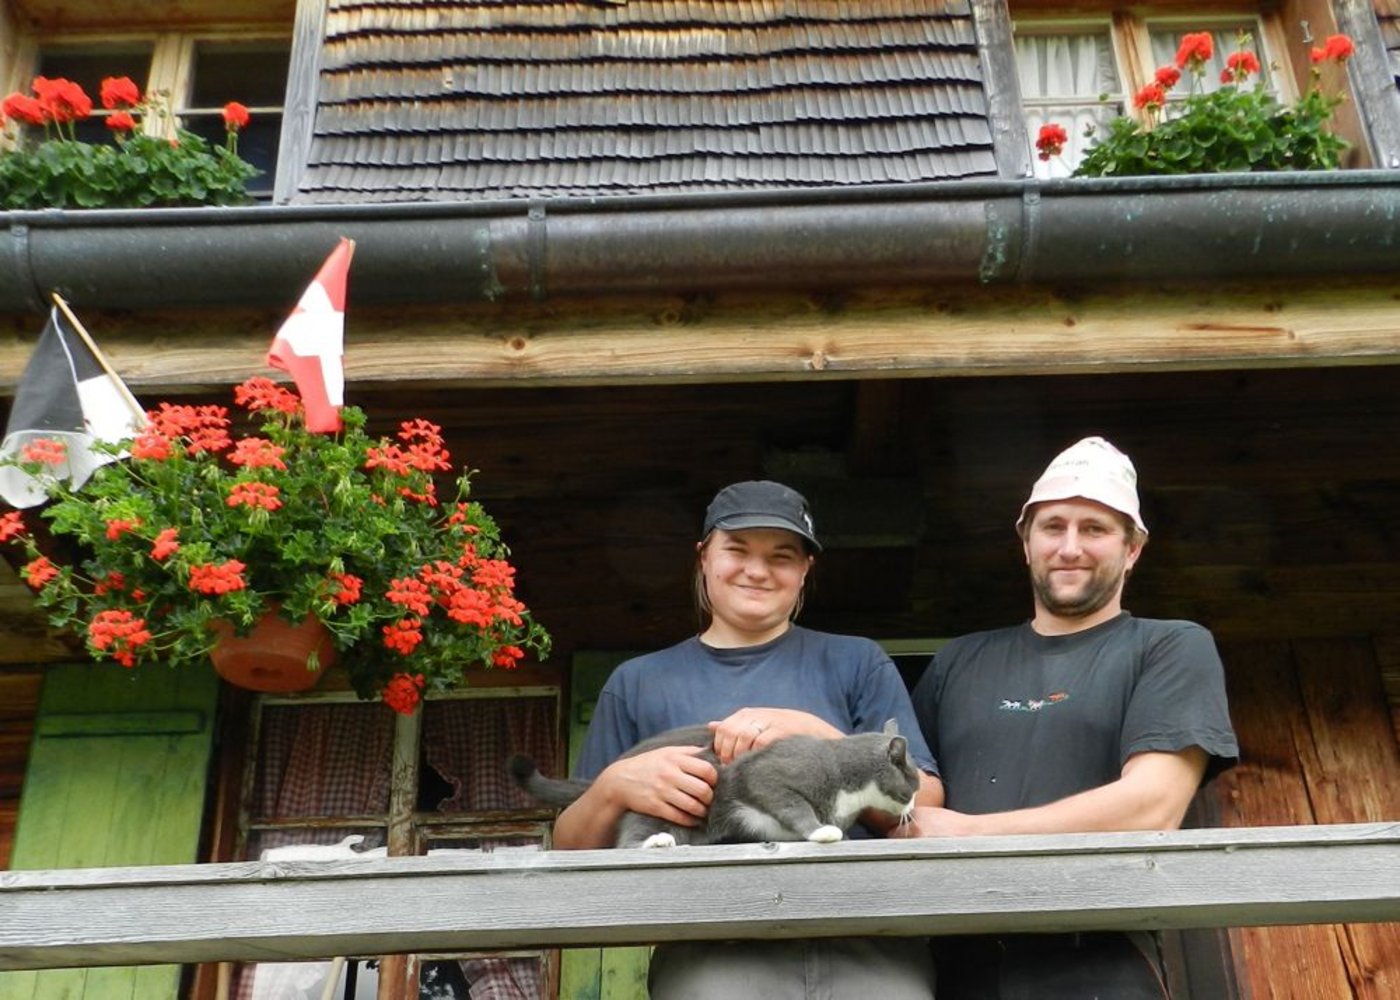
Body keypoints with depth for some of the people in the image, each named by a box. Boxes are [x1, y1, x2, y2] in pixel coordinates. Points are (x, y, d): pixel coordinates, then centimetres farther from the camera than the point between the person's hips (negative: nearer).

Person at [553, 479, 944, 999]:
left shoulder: (858, 662, 15)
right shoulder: (637, 682, 16)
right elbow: (570, 850, 14)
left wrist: (811, 732, -8)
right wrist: (613, 787, -7)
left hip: (870, 943, 0)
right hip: (713, 951, 0)